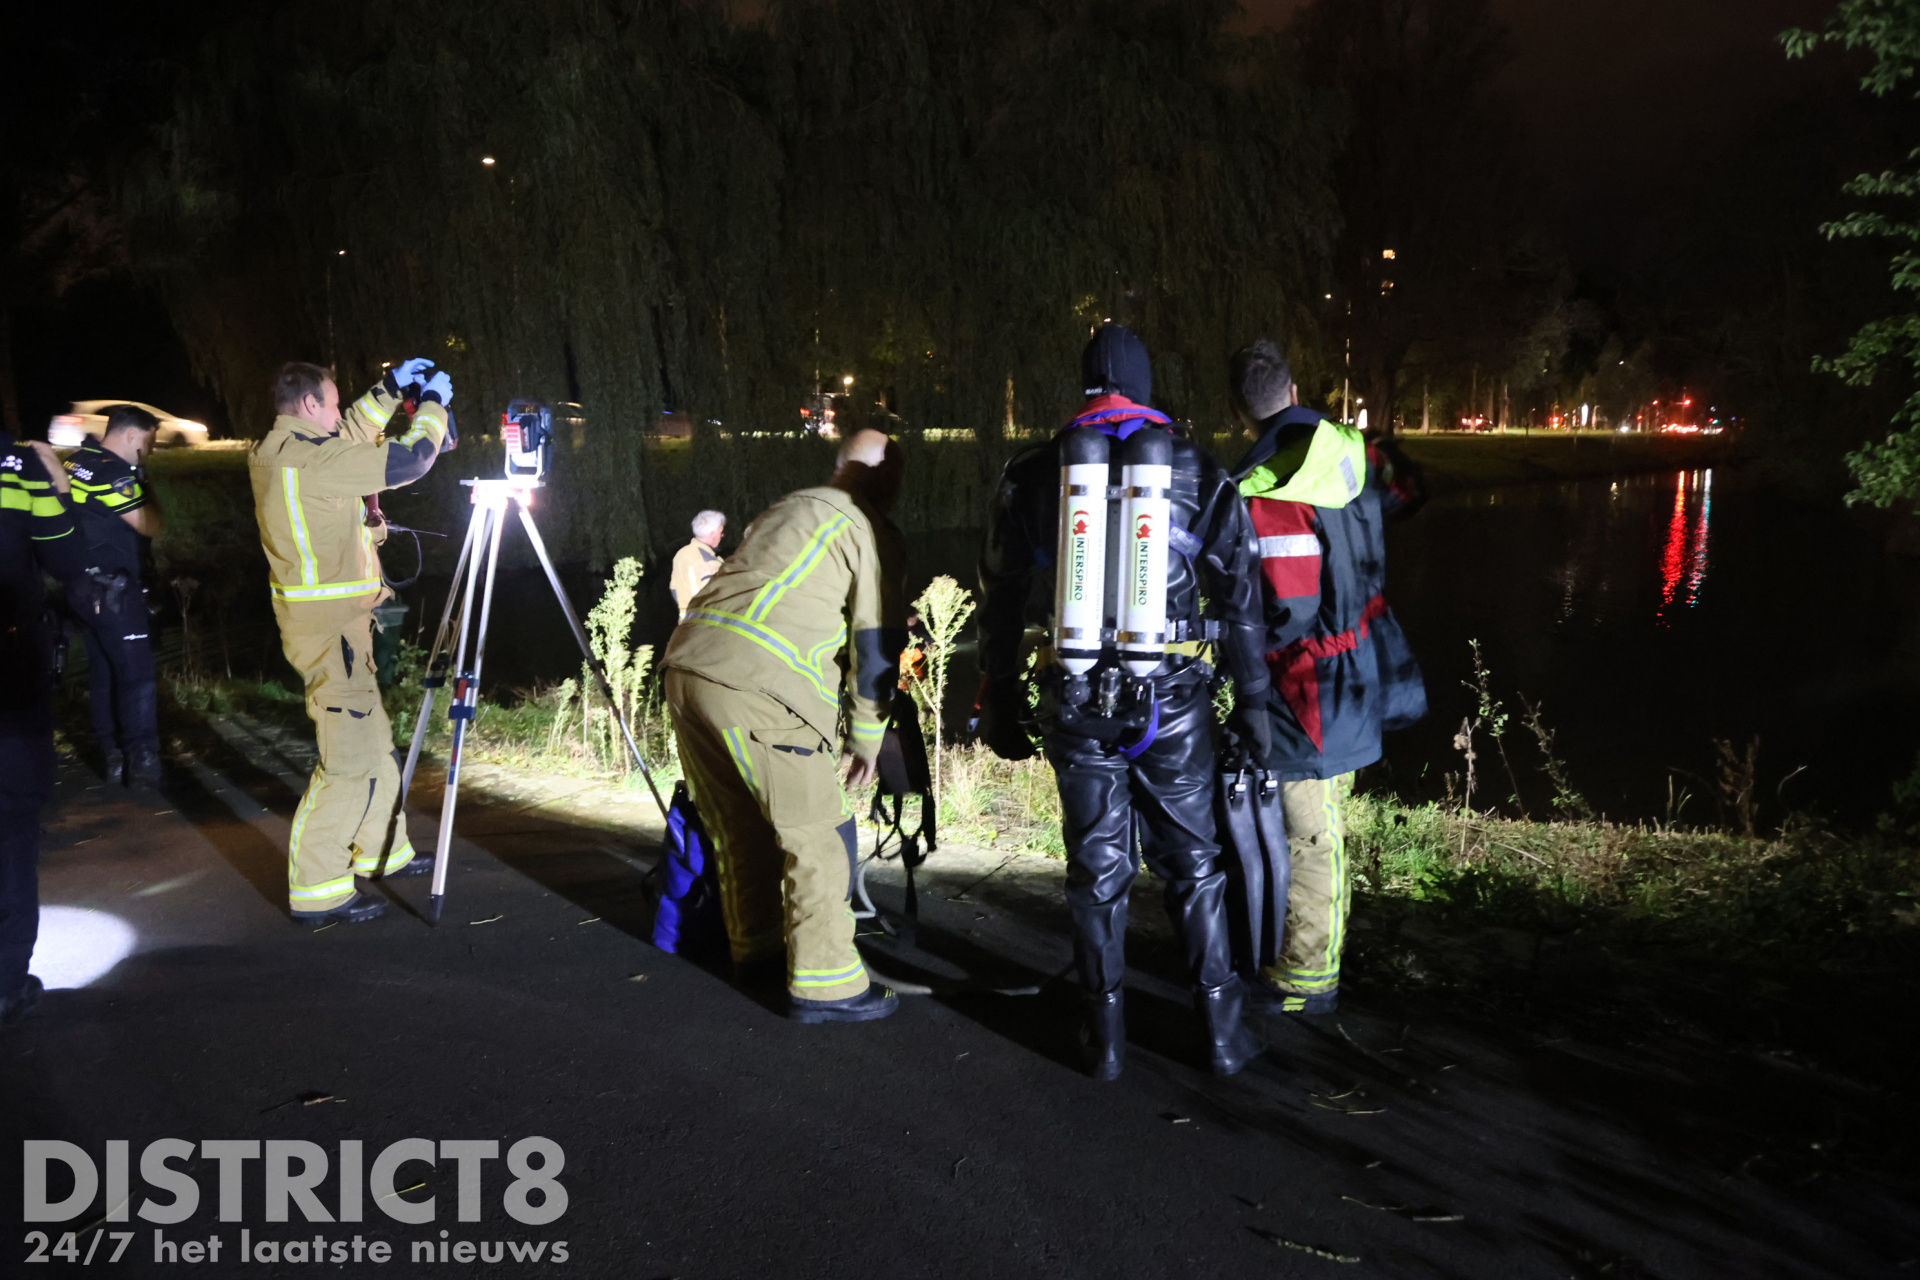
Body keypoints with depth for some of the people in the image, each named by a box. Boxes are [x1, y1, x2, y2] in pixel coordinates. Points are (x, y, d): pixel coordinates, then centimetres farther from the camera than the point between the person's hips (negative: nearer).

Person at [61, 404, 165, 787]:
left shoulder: (75, 461, 10)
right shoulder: (114, 473, -18)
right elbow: (152, 526, -12)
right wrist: (145, 488, 1)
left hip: (80, 584, 9)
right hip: (111, 589, -9)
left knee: (102, 670, 13)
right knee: (136, 673, -4)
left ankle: (111, 758, 19)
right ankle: (142, 762, -4)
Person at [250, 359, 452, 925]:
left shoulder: (274, 452, 11)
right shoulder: (309, 459, -18)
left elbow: (350, 435, 27)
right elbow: (409, 460, -15)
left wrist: (389, 390, 22)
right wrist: (432, 403, 0)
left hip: (330, 617, 10)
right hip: (328, 623, -10)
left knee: (371, 737, 20)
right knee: (349, 756, -7)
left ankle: (383, 852, 33)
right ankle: (317, 889, 0)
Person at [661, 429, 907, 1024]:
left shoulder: (785, 508, 27)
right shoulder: (871, 532, 5)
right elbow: (876, 648, 3)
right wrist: (867, 741, 14)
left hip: (685, 664, 8)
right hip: (757, 685, -8)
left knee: (738, 825, 21)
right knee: (814, 834, 0)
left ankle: (754, 943, 34)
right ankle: (825, 984, 3)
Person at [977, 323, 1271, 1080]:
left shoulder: (1031, 476, 3)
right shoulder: (1199, 473, 1)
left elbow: (1001, 599, 5)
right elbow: (1238, 597, 2)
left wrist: (999, 698, 14)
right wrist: (1250, 700, 8)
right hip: (1172, 697, 0)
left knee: (1097, 866, 11)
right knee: (1192, 864, 13)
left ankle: (1105, 1035, 20)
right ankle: (1221, 1028, 20)